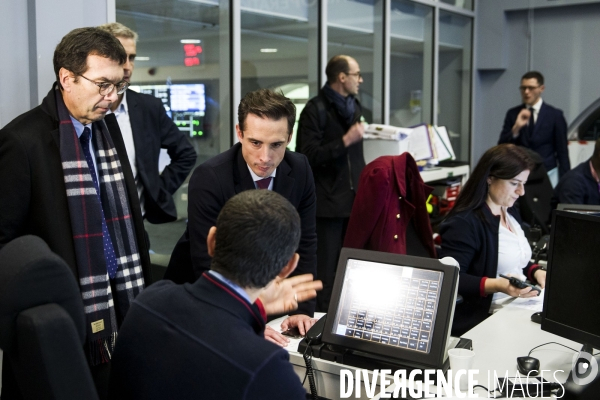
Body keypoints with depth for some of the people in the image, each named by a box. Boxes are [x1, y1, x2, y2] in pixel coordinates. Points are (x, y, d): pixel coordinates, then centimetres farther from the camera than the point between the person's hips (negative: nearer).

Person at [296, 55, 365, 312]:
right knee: (326, 273, -2)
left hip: (353, 200, 7)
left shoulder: (354, 107, 17)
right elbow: (308, 156, -17)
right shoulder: (315, 110, -8)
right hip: (328, 203, -7)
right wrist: (345, 141, -20)